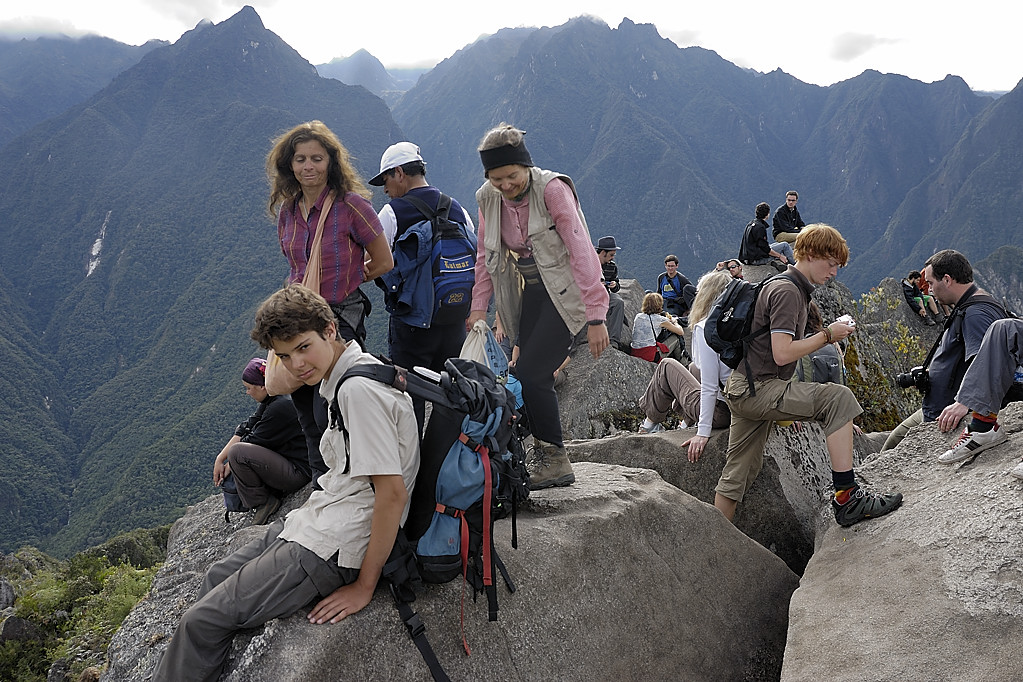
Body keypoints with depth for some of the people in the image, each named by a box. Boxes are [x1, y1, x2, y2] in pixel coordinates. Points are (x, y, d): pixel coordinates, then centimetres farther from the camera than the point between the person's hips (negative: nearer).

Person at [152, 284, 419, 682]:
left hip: (332, 546, -11)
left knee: (203, 622, -6)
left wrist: (364, 586, -19)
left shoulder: (359, 388, -23)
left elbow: (392, 491, -26)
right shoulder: (345, 377, 8)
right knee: (217, 578, 22)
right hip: (314, 521, 11)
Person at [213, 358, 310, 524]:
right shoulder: (270, 401, 8)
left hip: (298, 472, -11)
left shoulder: (280, 407, -22)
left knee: (237, 452, -21)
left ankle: (264, 503, -6)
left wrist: (229, 465, -2)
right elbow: (245, 429, 8)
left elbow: (254, 441, -15)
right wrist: (220, 459, 4)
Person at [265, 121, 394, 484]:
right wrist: (334, 278, 8)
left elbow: (384, 263, -2)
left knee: (328, 415, -10)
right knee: (308, 417, 14)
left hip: (341, 319, -6)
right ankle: (320, 491, 32)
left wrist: (340, 283, 8)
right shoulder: (286, 210, 7)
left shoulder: (351, 205, -11)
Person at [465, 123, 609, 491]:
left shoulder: (552, 189, -16)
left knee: (531, 375, -15)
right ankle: (544, 459, 15)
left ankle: (555, 459, -1)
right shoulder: (488, 199, 1)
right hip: (529, 296, 6)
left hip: (564, 293, -6)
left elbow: (581, 251, -19)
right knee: (534, 379, 2)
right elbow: (485, 258, 10)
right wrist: (477, 308, 0)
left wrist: (596, 317, -23)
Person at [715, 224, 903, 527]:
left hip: (741, 393, 11)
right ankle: (846, 498, -21)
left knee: (737, 475, 14)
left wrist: (794, 406, 22)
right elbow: (782, 354, -22)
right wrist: (827, 334, -11)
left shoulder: (796, 289, 20)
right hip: (757, 389, -11)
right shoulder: (787, 290, -12)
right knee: (838, 397, -20)